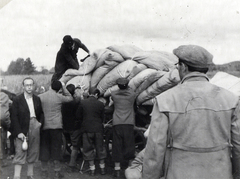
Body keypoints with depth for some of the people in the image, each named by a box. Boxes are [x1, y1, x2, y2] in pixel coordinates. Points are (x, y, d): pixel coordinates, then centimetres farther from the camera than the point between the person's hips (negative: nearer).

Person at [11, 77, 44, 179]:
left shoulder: (37, 99, 9)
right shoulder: (17, 100, -5)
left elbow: (41, 113, 21)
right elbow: (14, 117, -8)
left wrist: (40, 122, 2)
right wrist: (19, 132, -15)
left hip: (35, 128, 5)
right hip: (22, 130, -5)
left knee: (33, 153, 11)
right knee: (20, 154, -6)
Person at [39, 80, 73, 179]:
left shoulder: (40, 97, 0)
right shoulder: (59, 97, -6)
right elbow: (70, 98, 10)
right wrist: (64, 88, 12)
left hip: (44, 126, 2)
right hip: (56, 126, -2)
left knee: (44, 148, 10)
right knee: (56, 148, 6)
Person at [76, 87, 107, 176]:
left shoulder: (83, 103, -7)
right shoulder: (100, 104, -6)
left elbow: (78, 115, 1)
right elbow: (102, 118, 2)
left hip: (87, 129, 0)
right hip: (98, 129, 1)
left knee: (88, 148, 9)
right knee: (100, 148, 13)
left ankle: (92, 168, 12)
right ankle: (102, 168, 20)